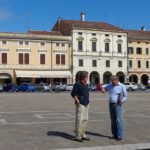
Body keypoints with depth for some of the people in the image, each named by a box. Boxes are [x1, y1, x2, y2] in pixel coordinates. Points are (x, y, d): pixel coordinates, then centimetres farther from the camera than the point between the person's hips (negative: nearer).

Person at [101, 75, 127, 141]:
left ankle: (120, 136, -4)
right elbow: (103, 87, 21)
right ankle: (115, 134, 16)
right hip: (111, 104, 6)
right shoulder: (110, 85, 8)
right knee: (113, 120, 8)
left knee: (118, 120, -8)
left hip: (117, 105, -5)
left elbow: (125, 96, -3)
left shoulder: (122, 86, -6)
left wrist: (121, 101, -20)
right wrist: (103, 89, -3)